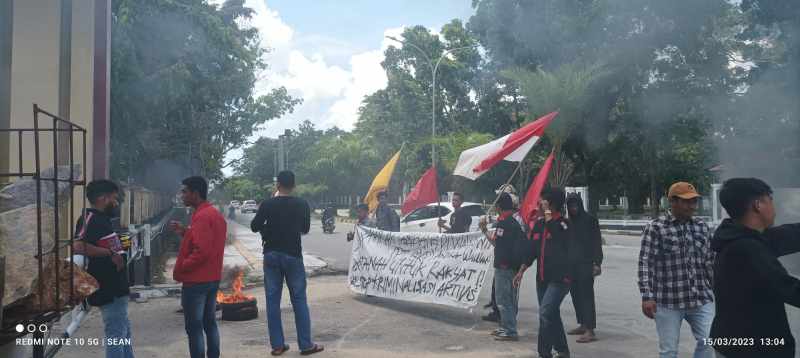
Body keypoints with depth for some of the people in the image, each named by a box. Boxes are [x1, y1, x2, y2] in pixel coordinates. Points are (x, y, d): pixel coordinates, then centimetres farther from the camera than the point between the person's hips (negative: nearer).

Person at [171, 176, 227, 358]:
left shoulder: (201, 216, -19)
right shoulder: (215, 214, 12)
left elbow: (201, 251, -26)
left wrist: (181, 267, -14)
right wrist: (185, 232, 9)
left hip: (196, 280, -10)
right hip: (213, 278, 10)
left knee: (194, 327, -1)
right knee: (209, 322, 16)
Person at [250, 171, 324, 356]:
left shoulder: (267, 204, -5)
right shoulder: (302, 205, -5)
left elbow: (254, 227, 4)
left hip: (271, 255, 1)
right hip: (293, 255, -1)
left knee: (273, 300, 8)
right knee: (299, 300, 4)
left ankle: (277, 345, 11)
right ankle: (306, 344, 7)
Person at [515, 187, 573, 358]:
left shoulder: (564, 224, -10)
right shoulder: (538, 224, 8)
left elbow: (560, 239, -32)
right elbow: (533, 250, 16)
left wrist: (549, 216, -25)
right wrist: (521, 271, 15)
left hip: (560, 278, -7)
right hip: (542, 278, 7)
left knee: (545, 313, -17)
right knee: (551, 315, 15)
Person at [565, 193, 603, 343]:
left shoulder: (590, 220, -5)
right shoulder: (569, 221, 12)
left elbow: (597, 242, -7)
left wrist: (597, 263, -14)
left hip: (586, 263, -6)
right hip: (572, 263, 6)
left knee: (586, 295, -9)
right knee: (576, 294, 10)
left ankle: (590, 330, -10)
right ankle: (583, 325, 21)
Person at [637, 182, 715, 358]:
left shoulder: (702, 227, 10)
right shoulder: (655, 228, -5)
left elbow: (710, 262, 16)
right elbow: (645, 263, -10)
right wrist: (647, 297, -16)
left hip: (701, 300, 4)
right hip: (668, 302, -4)